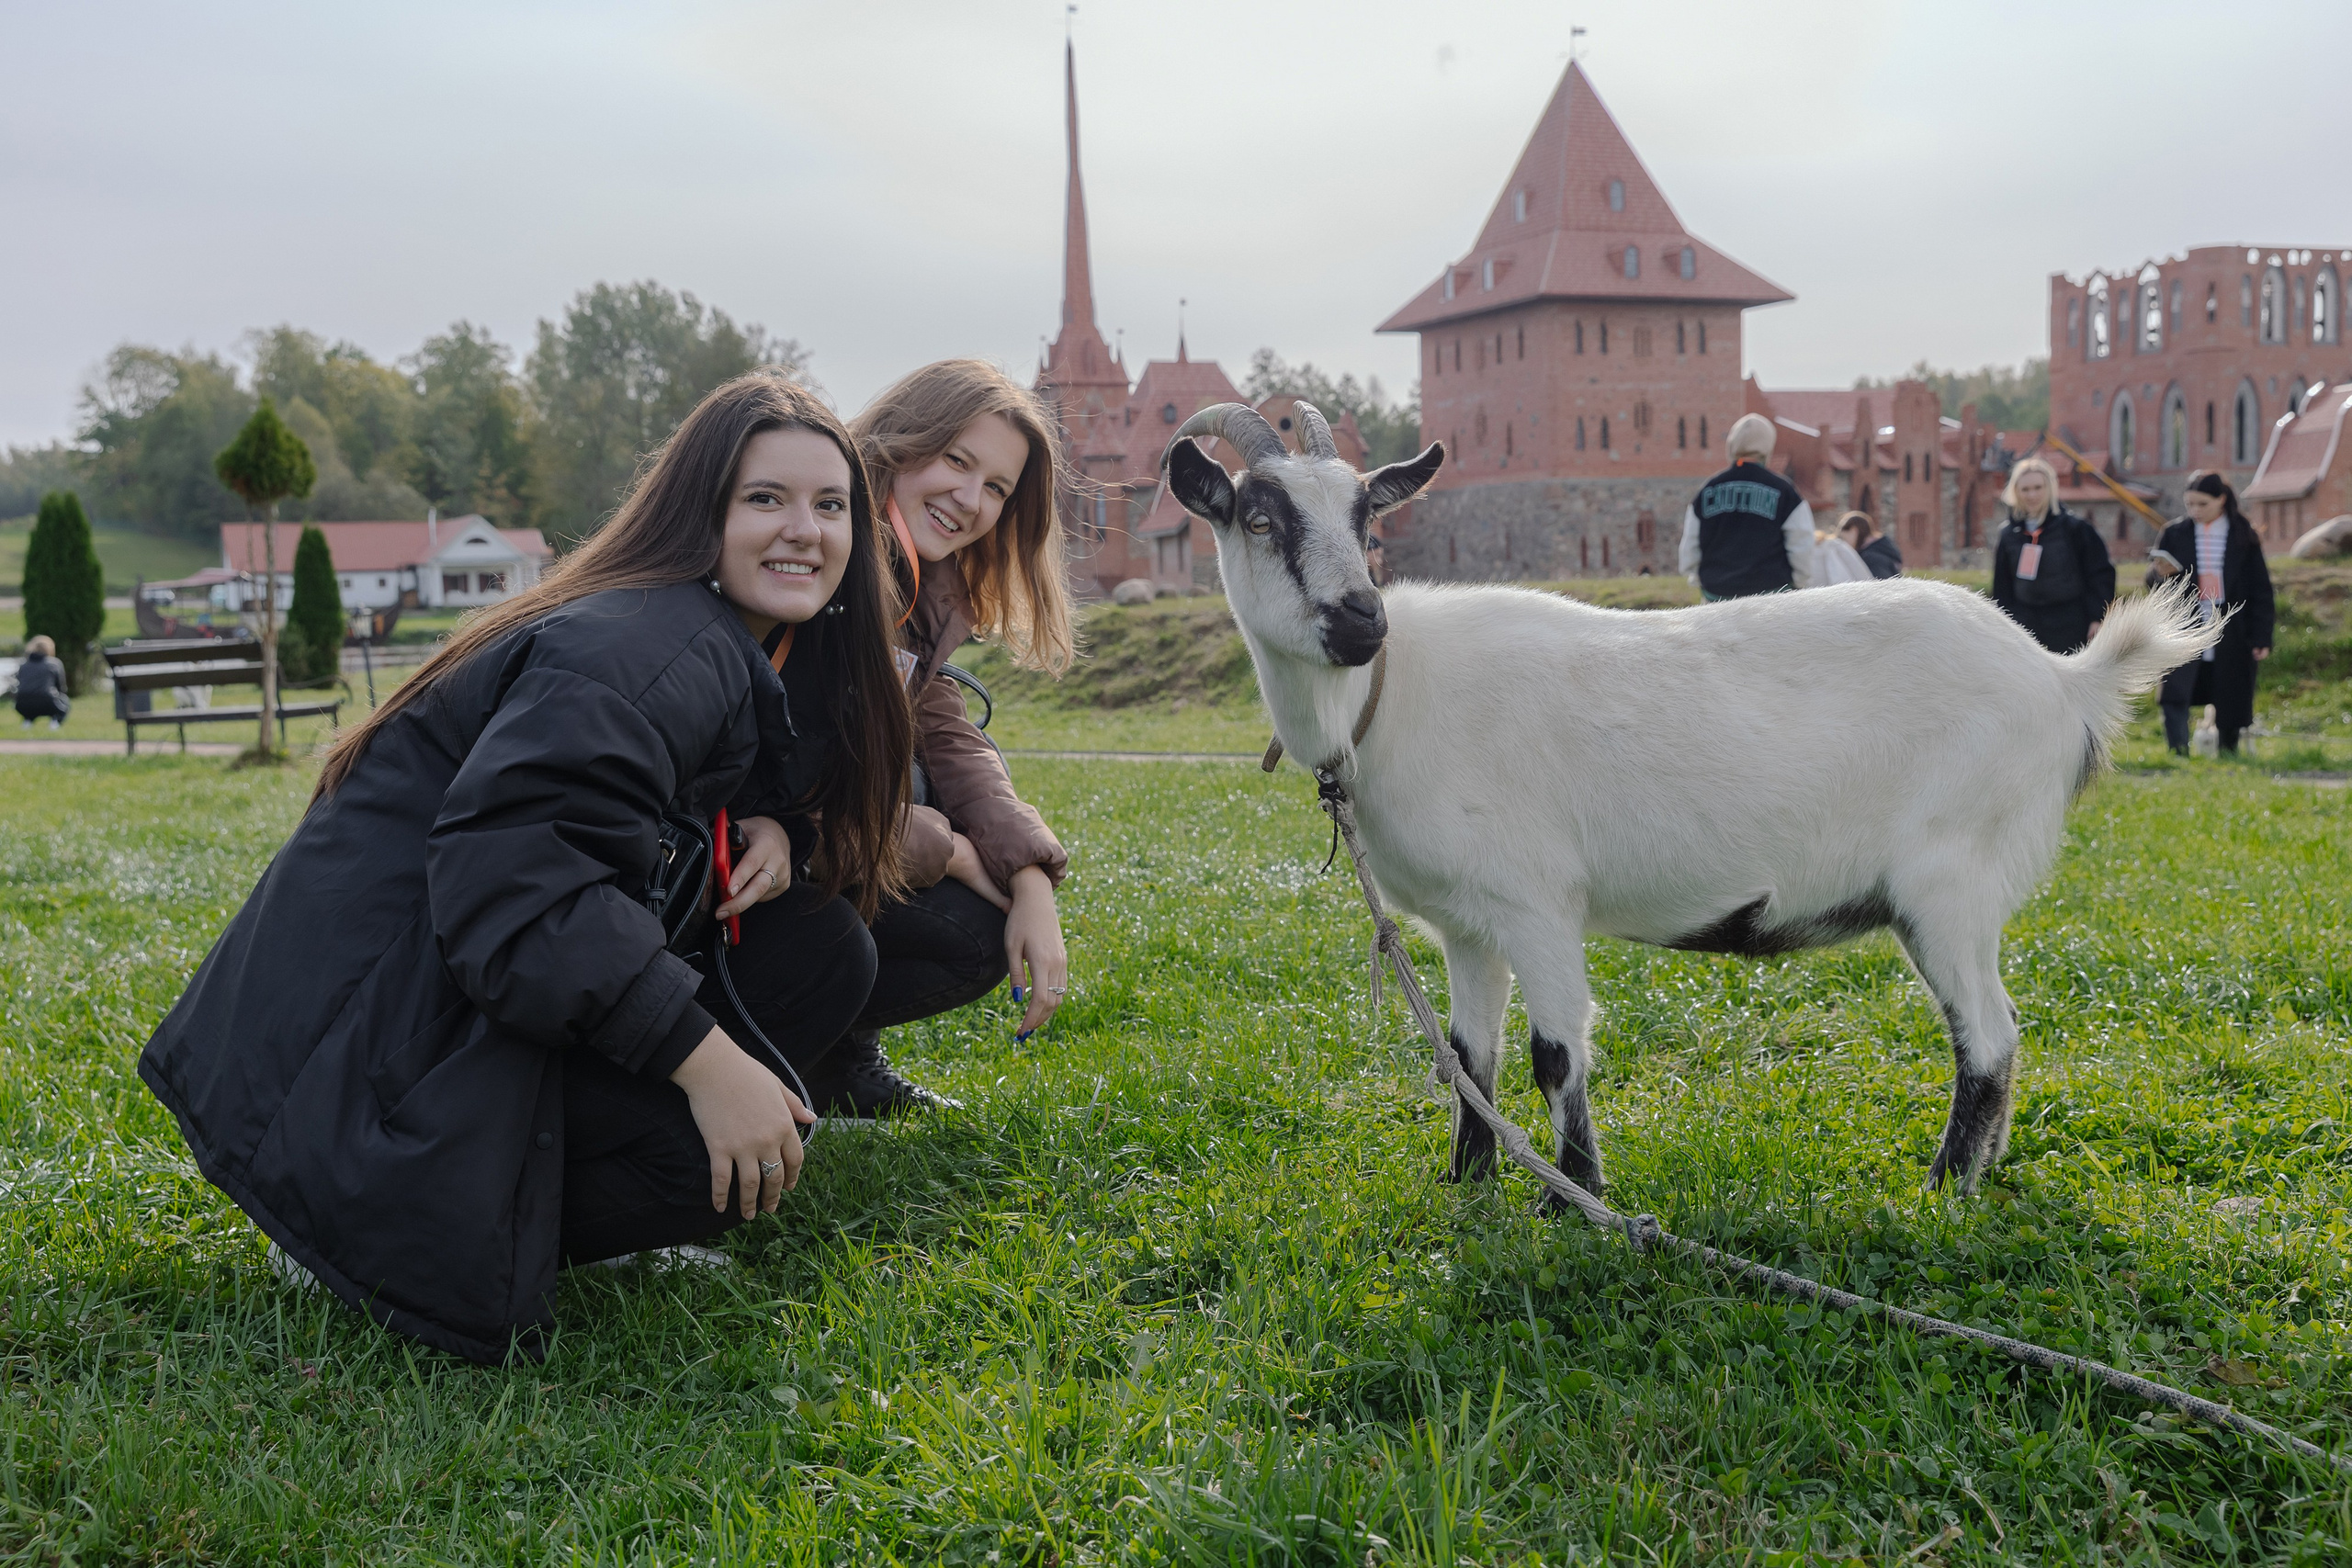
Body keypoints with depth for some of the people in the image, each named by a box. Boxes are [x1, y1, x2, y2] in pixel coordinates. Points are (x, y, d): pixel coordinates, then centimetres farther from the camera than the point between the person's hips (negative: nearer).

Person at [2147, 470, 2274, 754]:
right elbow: (2153, 582, 8)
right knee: (2174, 698, -17)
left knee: (2229, 705, 5)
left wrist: (2262, 636, -2)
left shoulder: (2243, 536, 3)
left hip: (2231, 635, 0)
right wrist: (2160, 574, -16)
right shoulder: (2175, 534, 4)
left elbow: (2260, 590, 4)